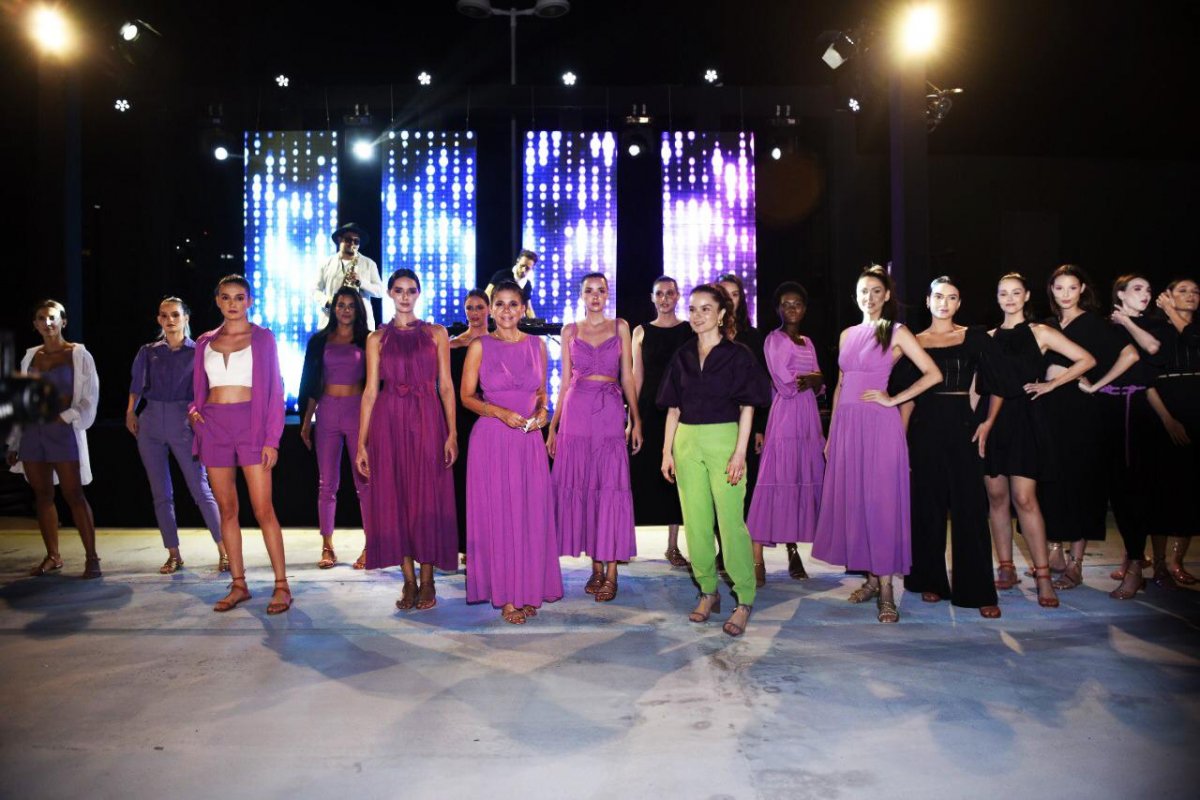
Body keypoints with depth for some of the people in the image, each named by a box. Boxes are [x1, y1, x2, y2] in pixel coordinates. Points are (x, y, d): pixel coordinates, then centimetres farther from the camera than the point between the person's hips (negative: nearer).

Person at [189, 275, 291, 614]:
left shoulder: (262, 338, 2)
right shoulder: (205, 342, 13)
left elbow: (274, 390, -1)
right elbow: (199, 388, 21)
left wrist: (271, 439, -8)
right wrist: (194, 410, -2)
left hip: (250, 423, -4)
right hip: (214, 425, 4)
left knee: (263, 509, -7)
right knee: (227, 509, 6)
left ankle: (281, 585, -1)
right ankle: (238, 584, 14)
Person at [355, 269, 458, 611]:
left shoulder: (436, 334, 7)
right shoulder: (377, 338, 9)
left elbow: (446, 386, 4)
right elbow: (371, 391, 6)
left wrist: (452, 432, -6)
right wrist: (361, 442, 1)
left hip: (427, 420, -1)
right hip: (389, 422, 1)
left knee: (427, 497, -1)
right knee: (395, 497, 2)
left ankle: (427, 582, 10)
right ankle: (409, 582, 13)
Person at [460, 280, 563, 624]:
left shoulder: (537, 345, 9)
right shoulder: (480, 346, -1)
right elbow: (467, 396, 0)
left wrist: (542, 411, -3)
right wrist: (500, 412, -14)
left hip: (529, 439, 3)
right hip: (492, 438, -3)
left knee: (532, 514, 5)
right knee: (497, 514, 1)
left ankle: (528, 591, 19)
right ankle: (505, 597, 12)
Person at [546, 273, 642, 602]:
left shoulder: (620, 327, 9)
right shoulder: (570, 331, 11)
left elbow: (627, 377, 7)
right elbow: (565, 381, 11)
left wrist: (636, 420, -1)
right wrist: (552, 426, 6)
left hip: (610, 414, -1)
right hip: (576, 413, 2)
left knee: (611, 488, -4)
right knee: (580, 486, 2)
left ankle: (611, 572, 1)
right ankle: (596, 566, 13)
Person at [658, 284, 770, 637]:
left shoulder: (738, 355, 0)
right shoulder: (682, 356, 11)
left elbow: (747, 407, -3)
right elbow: (673, 408, 13)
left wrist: (740, 452, -12)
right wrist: (667, 451, 7)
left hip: (723, 440, -4)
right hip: (687, 442, 5)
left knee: (731, 521, -6)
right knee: (695, 521, 6)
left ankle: (744, 601, 3)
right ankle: (708, 592, 20)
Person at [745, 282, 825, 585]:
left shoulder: (807, 341, 19)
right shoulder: (774, 340, -2)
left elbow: (819, 386, 13)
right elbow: (785, 385, -12)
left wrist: (807, 380, -7)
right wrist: (812, 378, 3)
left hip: (808, 417, 7)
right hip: (784, 416, -7)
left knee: (803, 481, 5)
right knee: (775, 482, -11)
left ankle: (793, 552, 12)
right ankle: (757, 559, -12)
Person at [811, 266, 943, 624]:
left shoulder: (896, 333, -1)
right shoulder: (848, 335, 15)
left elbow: (933, 374, -7)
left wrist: (894, 399, -9)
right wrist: (831, 432, 13)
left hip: (878, 424, -6)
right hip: (846, 424, 6)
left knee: (879, 500, -4)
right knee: (851, 499, 6)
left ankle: (886, 590, 2)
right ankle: (872, 577, 18)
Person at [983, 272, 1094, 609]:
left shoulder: (1040, 333, 4)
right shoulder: (989, 337, 13)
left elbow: (1087, 359, 0)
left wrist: (1050, 384, -4)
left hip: (1026, 420, -4)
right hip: (993, 420, 4)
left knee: (1024, 498, -11)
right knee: (996, 496, 4)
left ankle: (1043, 575, -6)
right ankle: (1006, 569, 14)